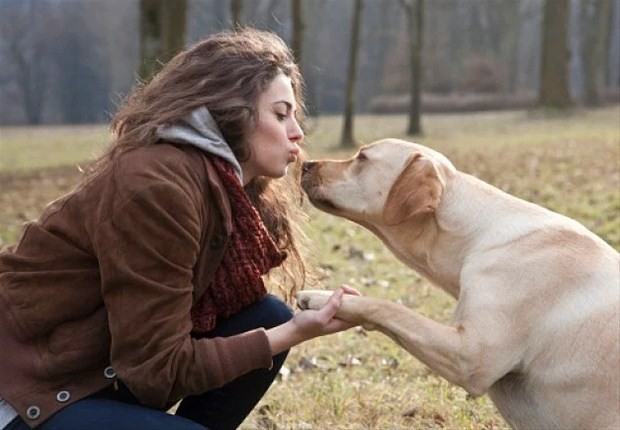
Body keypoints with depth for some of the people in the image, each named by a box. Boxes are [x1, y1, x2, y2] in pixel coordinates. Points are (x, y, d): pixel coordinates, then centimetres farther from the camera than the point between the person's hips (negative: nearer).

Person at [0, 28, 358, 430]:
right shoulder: (157, 186, -25)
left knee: (270, 317, -1)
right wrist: (293, 334, -21)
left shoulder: (226, 184, 4)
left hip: (111, 364, 9)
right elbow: (160, 368, -23)